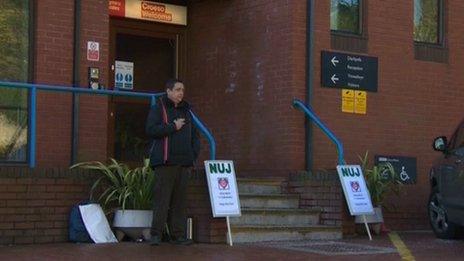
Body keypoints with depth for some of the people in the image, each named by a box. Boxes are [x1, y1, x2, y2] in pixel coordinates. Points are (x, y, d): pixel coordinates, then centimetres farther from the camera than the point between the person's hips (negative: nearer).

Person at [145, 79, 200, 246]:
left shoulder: (186, 111, 20)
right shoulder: (158, 108, 2)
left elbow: (194, 136, 25)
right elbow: (151, 130, -12)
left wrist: (193, 155, 11)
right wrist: (173, 127, -12)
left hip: (183, 163, 6)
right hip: (165, 163, -6)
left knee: (180, 200, 6)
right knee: (161, 198, -9)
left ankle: (178, 235, 9)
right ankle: (156, 235, -7)